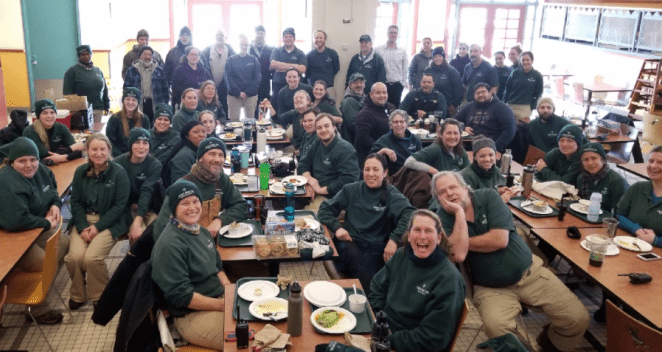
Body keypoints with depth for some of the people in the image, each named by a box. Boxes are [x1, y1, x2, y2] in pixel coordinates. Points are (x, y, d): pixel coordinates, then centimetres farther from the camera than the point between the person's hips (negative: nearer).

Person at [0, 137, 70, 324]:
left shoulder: (40, 170, -1)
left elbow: (53, 188, 21)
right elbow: (15, 221, -37)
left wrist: (55, 205, -2)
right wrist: (46, 223, -23)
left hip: (36, 229, 10)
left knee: (64, 242, 10)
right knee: (46, 265, -18)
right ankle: (38, 309, 5)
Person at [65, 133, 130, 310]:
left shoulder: (119, 173, -8)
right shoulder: (80, 172, 5)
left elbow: (119, 205, -8)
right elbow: (75, 201, 5)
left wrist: (97, 226, -15)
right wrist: (83, 227, -10)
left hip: (108, 221, -3)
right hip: (83, 220, 3)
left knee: (92, 257, -25)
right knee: (75, 256, -20)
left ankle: (99, 297, 2)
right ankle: (77, 294, 7)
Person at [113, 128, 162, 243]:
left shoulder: (155, 165, -8)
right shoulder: (118, 163, -6)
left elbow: (147, 192, -21)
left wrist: (137, 222, -30)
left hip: (148, 208, 1)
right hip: (126, 209, -1)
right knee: (141, 234, -27)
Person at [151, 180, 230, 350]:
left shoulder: (201, 231, 7)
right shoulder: (170, 245, -20)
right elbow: (181, 296, -20)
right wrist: (223, 305, -19)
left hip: (220, 297, 9)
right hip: (192, 315, -8)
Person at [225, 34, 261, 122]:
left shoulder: (254, 60, 9)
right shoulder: (231, 60, 7)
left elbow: (257, 78, 2)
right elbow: (228, 78, 0)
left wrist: (247, 92, -8)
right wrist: (238, 93, -11)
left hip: (251, 95, 1)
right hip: (234, 96, -1)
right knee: (234, 121, -5)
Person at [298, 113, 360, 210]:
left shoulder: (345, 149, -13)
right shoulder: (317, 144, 14)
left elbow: (349, 179, -23)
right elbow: (303, 165, 21)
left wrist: (322, 190, -17)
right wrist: (309, 178, -3)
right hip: (314, 193, 8)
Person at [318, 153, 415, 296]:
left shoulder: (391, 195, 9)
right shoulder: (351, 190, 17)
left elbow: (409, 214, -11)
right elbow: (325, 209, 18)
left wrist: (394, 239, -26)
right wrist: (337, 227, -1)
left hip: (376, 248, -1)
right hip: (349, 242, 1)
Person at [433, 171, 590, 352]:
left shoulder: (488, 196, -6)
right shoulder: (443, 218, -7)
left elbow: (499, 240, -18)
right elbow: (458, 253, -24)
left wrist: (463, 242, -12)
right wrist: (459, 212, -23)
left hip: (530, 272, 2)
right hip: (491, 288, -2)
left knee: (579, 319, -5)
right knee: (497, 328, -33)